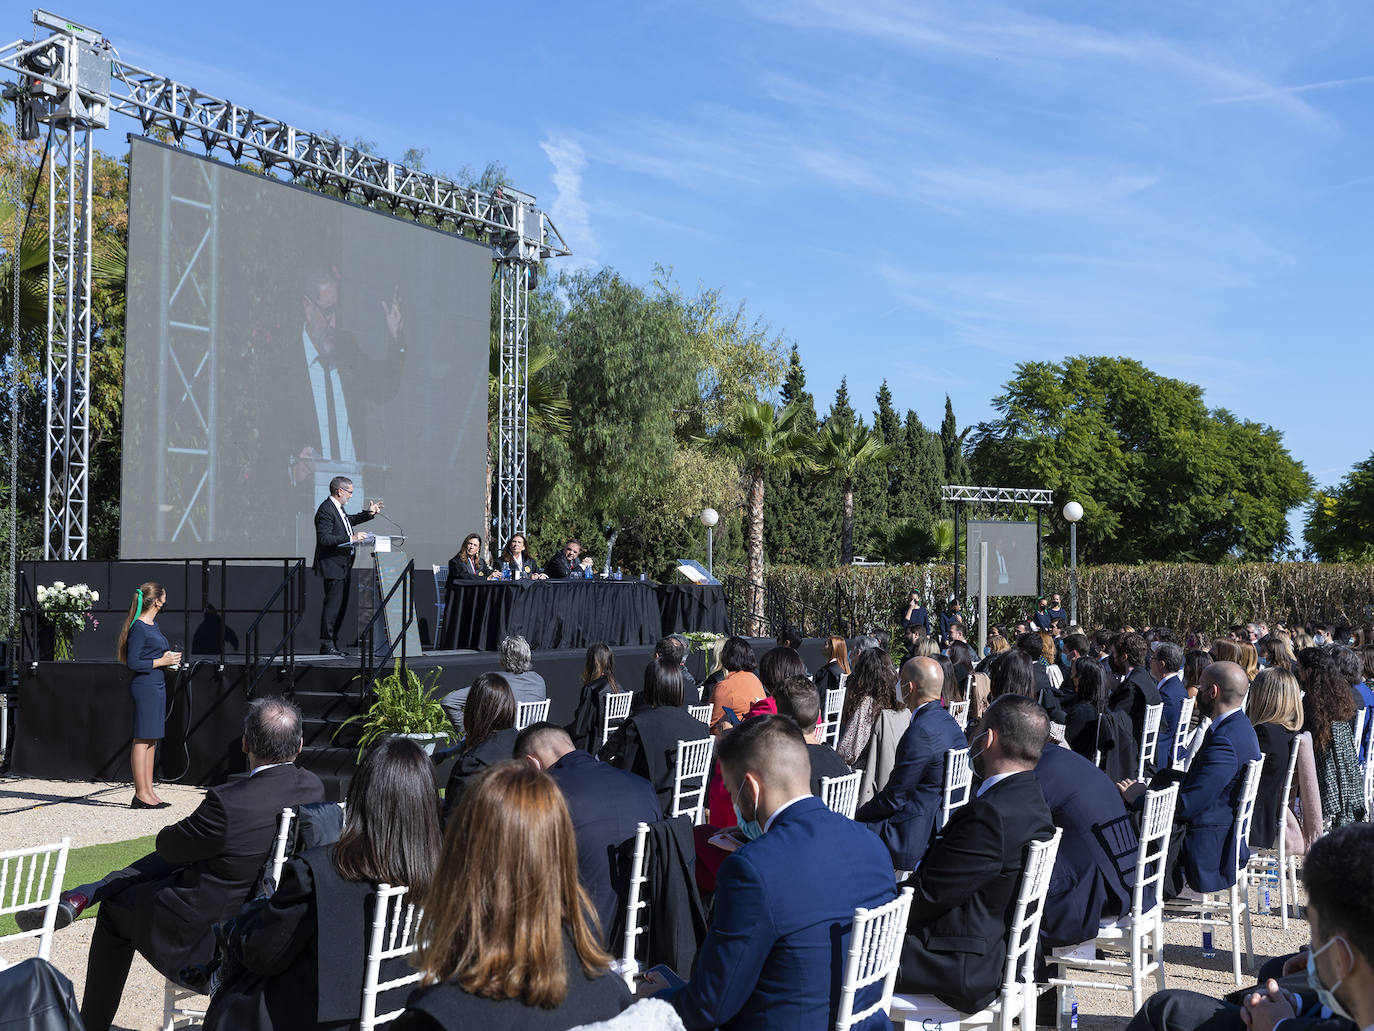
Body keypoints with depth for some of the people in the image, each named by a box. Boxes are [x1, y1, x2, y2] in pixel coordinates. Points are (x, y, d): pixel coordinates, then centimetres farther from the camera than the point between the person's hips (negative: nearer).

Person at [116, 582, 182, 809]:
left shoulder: (152, 624, 15)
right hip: (144, 686, -10)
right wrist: (161, 661, -14)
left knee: (151, 741, 11)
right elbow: (133, 663, -16)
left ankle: (148, 792, 16)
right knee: (142, 739, -6)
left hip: (157, 685, 10)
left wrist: (169, 661, 8)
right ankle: (141, 794, -3)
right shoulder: (139, 627, -13)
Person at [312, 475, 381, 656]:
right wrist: (351, 538, -28)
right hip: (333, 566, -10)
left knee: (341, 606, 13)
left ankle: (333, 643, 20)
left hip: (344, 566, 10)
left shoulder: (338, 508, 13)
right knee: (332, 605, -8)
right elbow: (324, 538, -26)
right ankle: (326, 645, -2)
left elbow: (348, 521, 35)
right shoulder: (325, 510, -17)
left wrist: (368, 513, 30)